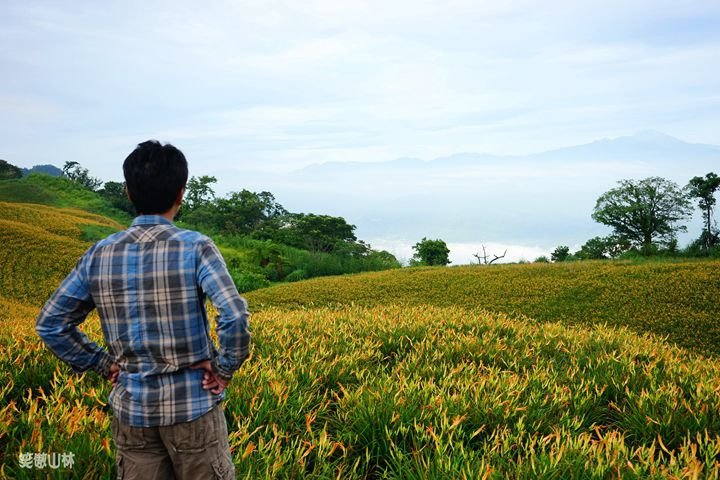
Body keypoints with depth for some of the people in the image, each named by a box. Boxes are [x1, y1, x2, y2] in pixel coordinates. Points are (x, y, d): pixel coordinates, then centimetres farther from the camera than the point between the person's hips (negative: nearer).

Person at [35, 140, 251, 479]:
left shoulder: (99, 254, -1)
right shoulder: (195, 247, -14)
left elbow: (49, 324, 4)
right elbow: (235, 316, -25)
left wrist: (101, 364, 8)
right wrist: (227, 369, -10)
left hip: (131, 407, 4)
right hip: (193, 404, -3)